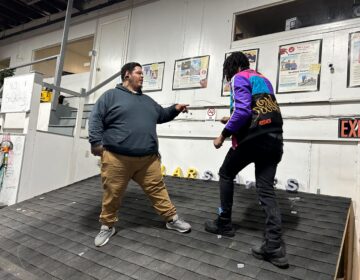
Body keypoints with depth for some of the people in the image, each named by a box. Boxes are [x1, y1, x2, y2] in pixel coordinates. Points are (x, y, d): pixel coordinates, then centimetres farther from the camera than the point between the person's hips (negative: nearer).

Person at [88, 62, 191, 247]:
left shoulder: (147, 100, 22)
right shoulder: (111, 95, 3)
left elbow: (162, 115, 32)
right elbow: (96, 119, -1)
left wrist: (175, 109, 15)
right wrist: (96, 142, -11)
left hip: (148, 158, 5)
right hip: (117, 158, -4)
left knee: (157, 189, 9)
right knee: (112, 194, 7)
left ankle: (172, 219, 22)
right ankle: (107, 226, 27)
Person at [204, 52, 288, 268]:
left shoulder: (239, 78, -1)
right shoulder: (263, 79, 25)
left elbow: (243, 111, -18)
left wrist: (224, 135, -9)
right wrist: (233, 121, 32)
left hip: (253, 137, -7)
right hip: (274, 138, 7)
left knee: (226, 174, 15)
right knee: (266, 189, 4)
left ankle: (224, 224, 24)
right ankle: (275, 247, -1)